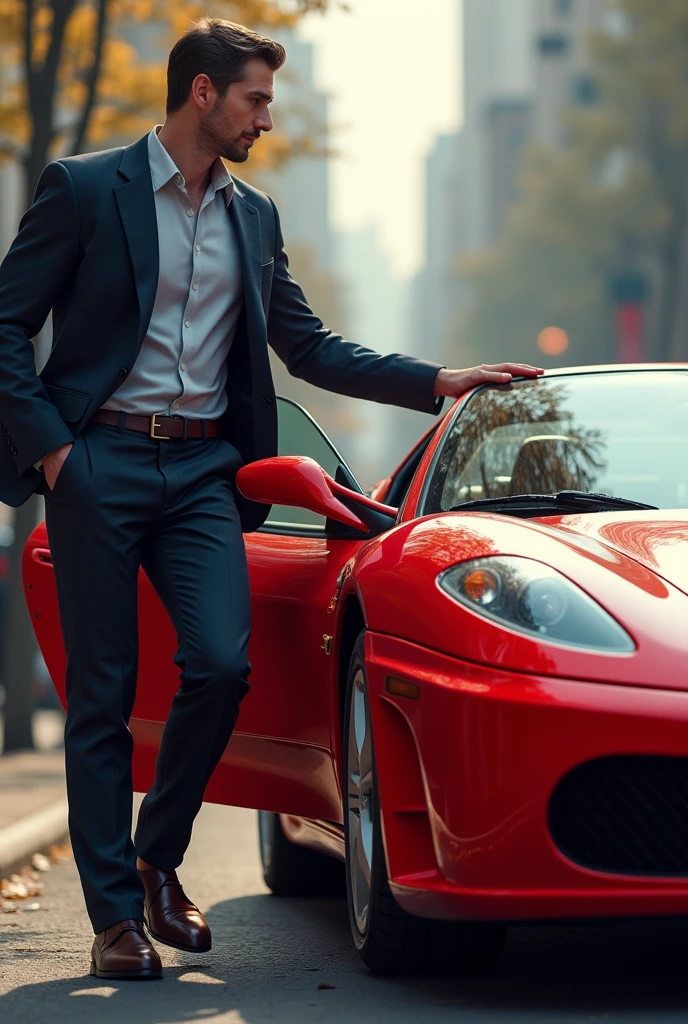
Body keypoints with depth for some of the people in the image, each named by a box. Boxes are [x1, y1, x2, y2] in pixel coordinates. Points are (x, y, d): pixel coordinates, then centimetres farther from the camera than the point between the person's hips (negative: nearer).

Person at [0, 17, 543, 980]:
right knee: (103, 694, -2)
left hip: (203, 469, 4)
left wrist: (441, 382, 11)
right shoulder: (86, 189, -1)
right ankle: (116, 915, 5)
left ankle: (158, 858, 10)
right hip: (101, 464, -4)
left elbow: (309, 348, 19)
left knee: (222, 663, -13)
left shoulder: (253, 216, 15)